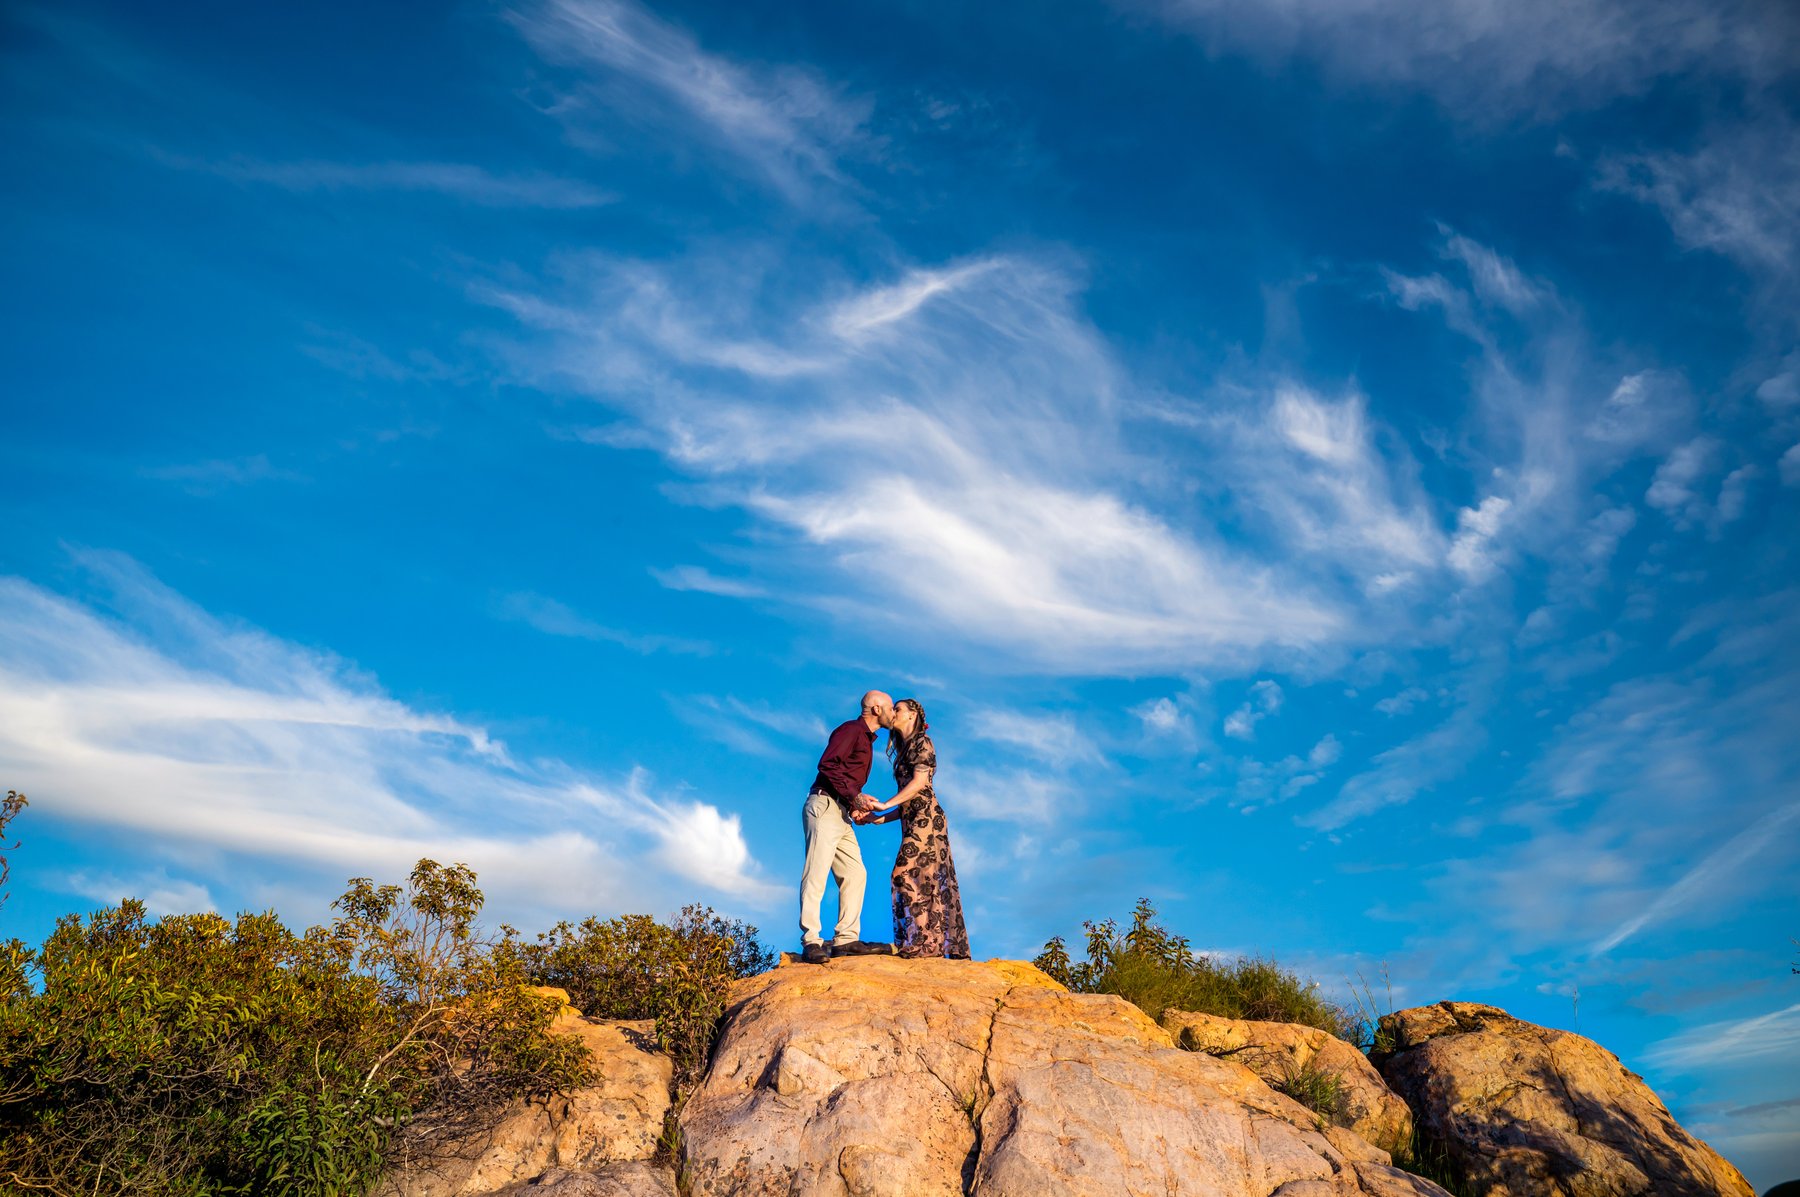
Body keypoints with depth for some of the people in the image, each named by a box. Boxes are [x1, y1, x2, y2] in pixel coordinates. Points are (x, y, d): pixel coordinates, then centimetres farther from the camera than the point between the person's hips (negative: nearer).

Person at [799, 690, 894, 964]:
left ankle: (846, 939, 6)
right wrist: (855, 796, -17)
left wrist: (861, 802, 8)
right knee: (816, 874, -11)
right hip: (824, 806, -10)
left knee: (855, 874, 5)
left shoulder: (866, 739, 25)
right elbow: (827, 764, -18)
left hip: (842, 814, 10)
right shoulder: (850, 729, -5)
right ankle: (811, 943, -13)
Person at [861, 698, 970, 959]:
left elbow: (919, 782, -13)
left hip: (926, 817, -8)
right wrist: (880, 819, 16)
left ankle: (925, 942, -18)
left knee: (908, 872, -16)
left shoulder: (922, 742, 1)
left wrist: (886, 805, -16)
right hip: (913, 820, 8)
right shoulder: (905, 751, 25)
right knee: (927, 881, 2)